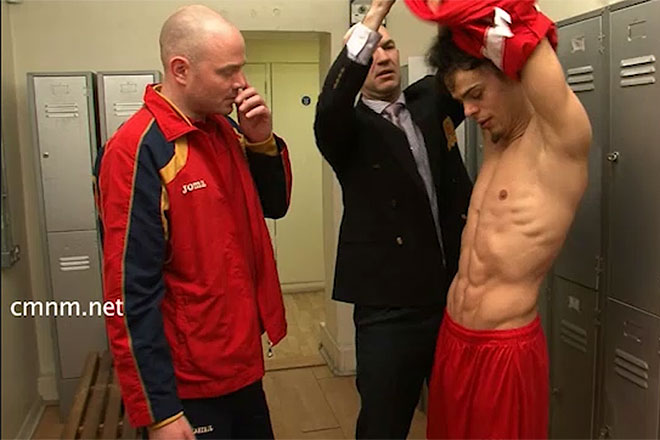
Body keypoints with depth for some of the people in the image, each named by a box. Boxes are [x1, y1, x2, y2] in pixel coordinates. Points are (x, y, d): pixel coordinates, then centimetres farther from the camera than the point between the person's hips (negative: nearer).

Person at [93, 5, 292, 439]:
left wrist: (262, 141, -7)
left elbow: (274, 206, 10)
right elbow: (132, 292, -21)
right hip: (188, 383, -7)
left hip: (242, 361, 8)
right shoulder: (137, 150, -20)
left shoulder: (224, 128, 3)